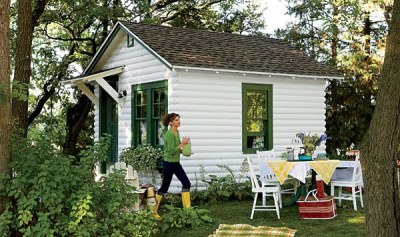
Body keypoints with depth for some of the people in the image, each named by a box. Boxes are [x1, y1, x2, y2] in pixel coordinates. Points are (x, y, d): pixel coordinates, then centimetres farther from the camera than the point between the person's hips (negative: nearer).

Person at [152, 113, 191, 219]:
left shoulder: (177, 132, 8)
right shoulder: (169, 134, -19)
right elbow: (171, 151, -23)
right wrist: (182, 144, -22)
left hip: (176, 163, 9)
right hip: (169, 163, -9)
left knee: (186, 183, 4)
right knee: (164, 187, 1)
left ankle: (187, 208, 12)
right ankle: (153, 211, 14)